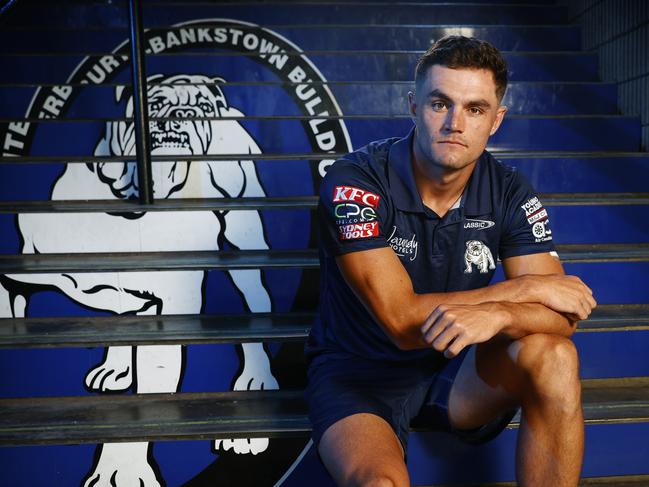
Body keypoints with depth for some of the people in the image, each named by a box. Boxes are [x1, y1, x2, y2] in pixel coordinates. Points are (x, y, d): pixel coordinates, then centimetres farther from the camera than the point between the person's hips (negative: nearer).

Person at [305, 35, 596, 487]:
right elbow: (402, 321, -24)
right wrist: (526, 288, -19)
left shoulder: (511, 193, -6)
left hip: (455, 367, 4)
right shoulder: (355, 181, -19)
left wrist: (496, 313, -35)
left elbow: (561, 315, -12)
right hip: (358, 372, -4)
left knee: (553, 357, -24)